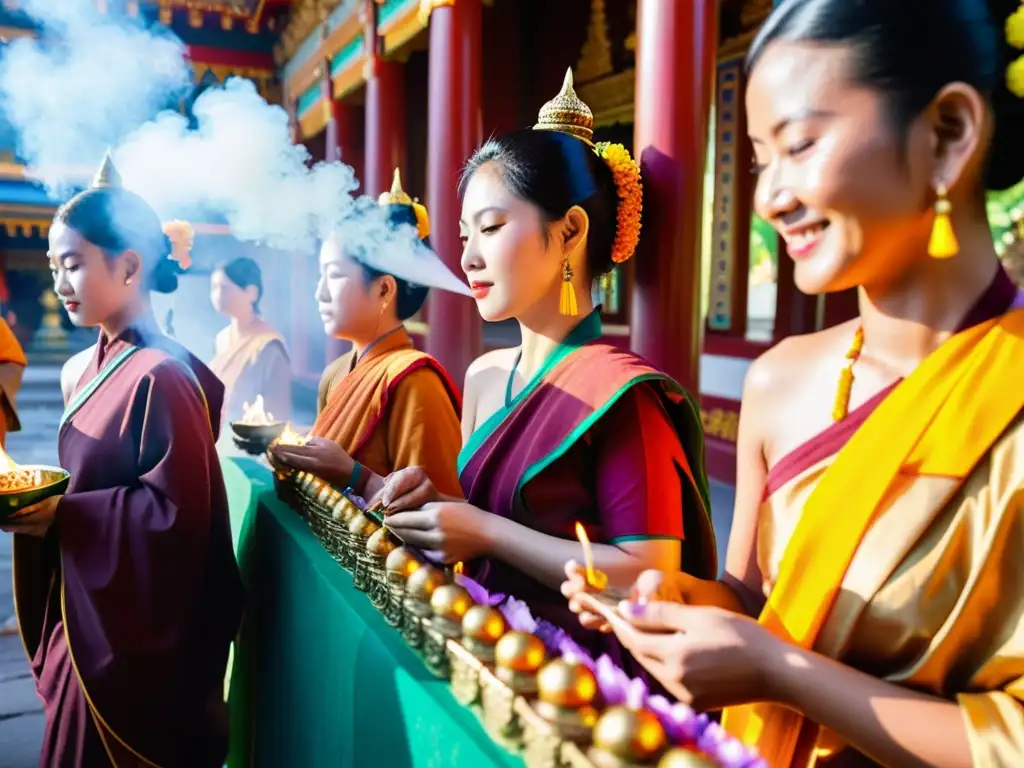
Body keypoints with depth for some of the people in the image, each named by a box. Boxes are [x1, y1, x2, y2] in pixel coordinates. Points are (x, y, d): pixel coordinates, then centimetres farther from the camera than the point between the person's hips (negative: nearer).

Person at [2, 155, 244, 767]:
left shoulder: (160, 377, -21)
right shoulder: (86, 370, 6)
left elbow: (177, 511, -22)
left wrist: (63, 518, -21)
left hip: (139, 632, -8)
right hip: (87, 610, 8)